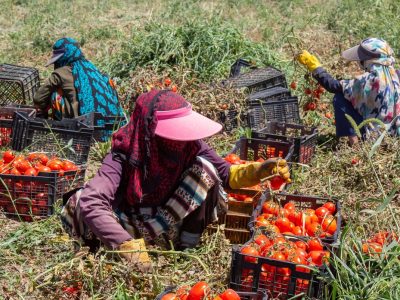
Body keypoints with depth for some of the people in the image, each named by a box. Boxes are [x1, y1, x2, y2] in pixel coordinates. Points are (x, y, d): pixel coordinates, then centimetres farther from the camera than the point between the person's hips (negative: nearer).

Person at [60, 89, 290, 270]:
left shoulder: (191, 145, -16)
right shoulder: (125, 156, -27)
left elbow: (224, 174, -2)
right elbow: (91, 204, -41)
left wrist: (258, 170, -22)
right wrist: (128, 247, -50)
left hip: (172, 223, 3)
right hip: (133, 223, -2)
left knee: (204, 168, -22)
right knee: (77, 204, -29)